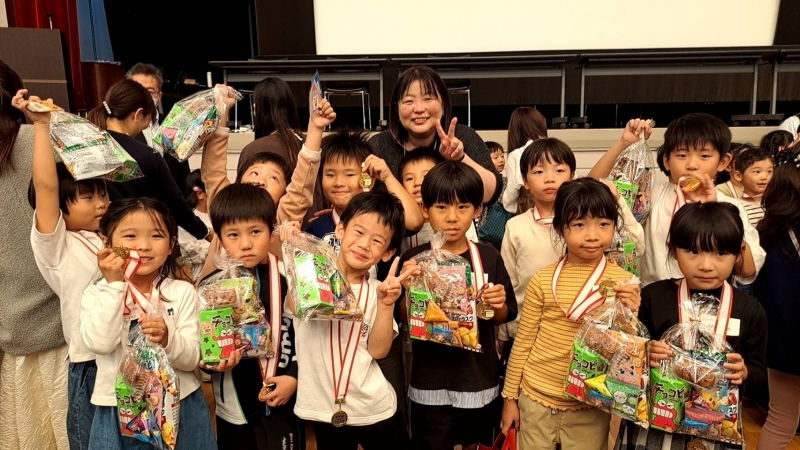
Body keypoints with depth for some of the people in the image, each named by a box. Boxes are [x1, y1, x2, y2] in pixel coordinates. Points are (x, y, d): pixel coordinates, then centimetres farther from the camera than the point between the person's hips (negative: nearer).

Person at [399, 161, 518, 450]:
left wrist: (498, 305, -17)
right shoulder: (414, 260, -10)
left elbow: (501, 319, 4)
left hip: (479, 378, 2)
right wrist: (408, 291, -22)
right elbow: (405, 323, -5)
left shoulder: (489, 257, -6)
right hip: (430, 381, -2)